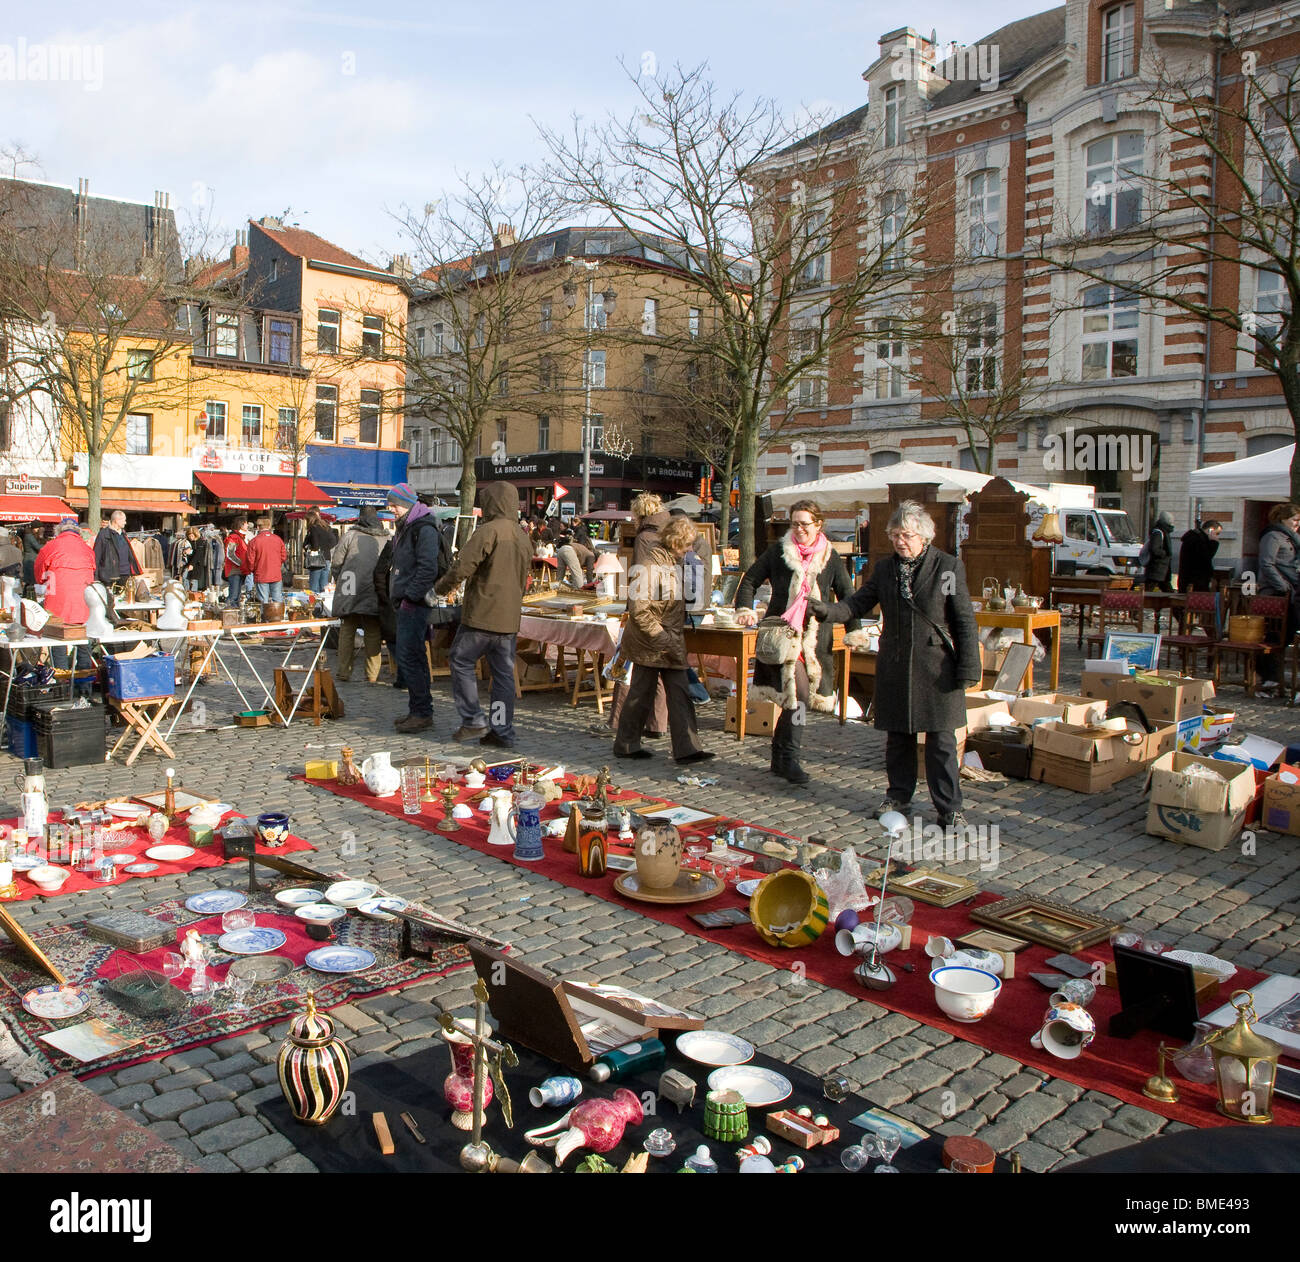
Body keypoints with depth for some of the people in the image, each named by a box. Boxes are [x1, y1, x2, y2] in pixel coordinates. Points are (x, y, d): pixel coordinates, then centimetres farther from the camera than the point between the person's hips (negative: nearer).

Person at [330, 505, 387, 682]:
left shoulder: (350, 536, 0)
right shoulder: (386, 539, 4)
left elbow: (336, 562, 1)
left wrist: (339, 582, 17)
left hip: (351, 592, -1)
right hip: (375, 594, 1)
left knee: (347, 631, 8)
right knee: (373, 634, 6)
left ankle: (344, 672, 11)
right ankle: (372, 674, 7)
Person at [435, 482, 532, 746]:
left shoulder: (489, 531, -13)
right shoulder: (522, 537, 13)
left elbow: (463, 566, -17)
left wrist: (442, 586, 0)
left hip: (482, 615, -7)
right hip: (510, 618, 7)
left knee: (461, 662, 8)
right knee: (504, 673, 10)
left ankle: (474, 721, 6)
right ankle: (503, 731, 13)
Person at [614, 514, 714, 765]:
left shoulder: (673, 561, 11)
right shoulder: (648, 564, -18)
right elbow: (638, 608, -22)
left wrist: (674, 638, 15)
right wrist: (660, 637, -20)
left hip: (670, 643, 9)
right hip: (649, 644, -9)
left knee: (680, 694, 5)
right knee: (641, 694, 3)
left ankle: (686, 748, 8)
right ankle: (625, 745, 17)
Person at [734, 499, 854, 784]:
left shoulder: (830, 557, 8)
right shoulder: (778, 551, 4)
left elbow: (847, 596, 12)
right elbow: (750, 580, 10)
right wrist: (745, 609, -7)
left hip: (815, 638, 3)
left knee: (795, 697, 5)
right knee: (798, 690, -17)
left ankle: (780, 757, 19)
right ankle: (789, 758, -10)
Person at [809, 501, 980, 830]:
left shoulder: (948, 567, -3)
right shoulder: (884, 569, 9)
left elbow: (964, 622, -3)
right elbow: (859, 604, 5)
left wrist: (967, 669, -9)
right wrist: (826, 610, -14)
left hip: (936, 666, -4)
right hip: (894, 667, 4)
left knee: (941, 740, -1)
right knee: (897, 736, 12)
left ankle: (949, 809, 9)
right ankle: (899, 796, 27)